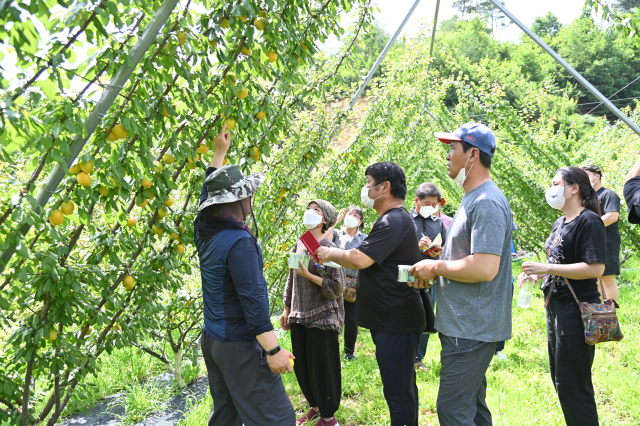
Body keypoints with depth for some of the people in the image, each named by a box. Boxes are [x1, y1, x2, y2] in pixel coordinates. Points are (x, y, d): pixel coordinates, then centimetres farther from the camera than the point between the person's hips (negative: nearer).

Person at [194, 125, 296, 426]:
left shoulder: (204, 230, 4)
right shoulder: (239, 243, -21)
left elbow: (211, 191, 22)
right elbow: (253, 299, -24)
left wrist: (219, 152, 31)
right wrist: (273, 350, -21)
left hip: (212, 340, 9)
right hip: (240, 345, -9)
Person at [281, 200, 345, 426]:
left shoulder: (329, 248, -11)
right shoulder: (299, 244, 8)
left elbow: (337, 287, -13)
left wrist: (307, 274, -19)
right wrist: (287, 310, 17)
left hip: (322, 318, -6)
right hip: (299, 316, 6)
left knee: (322, 368, 2)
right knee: (301, 367, 13)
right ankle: (315, 406, 34)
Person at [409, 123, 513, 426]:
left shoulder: (487, 203, -19)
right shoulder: (472, 199, 15)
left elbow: (485, 268, -28)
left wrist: (435, 267, -15)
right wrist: (433, 270, 7)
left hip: (473, 327, -11)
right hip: (464, 324, 11)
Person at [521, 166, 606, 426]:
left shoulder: (589, 221, -14)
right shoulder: (559, 223, 13)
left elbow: (595, 268, -24)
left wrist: (545, 268, -25)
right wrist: (537, 274, 5)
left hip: (577, 310, -10)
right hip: (555, 307, 10)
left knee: (572, 385, -1)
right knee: (560, 379, 18)